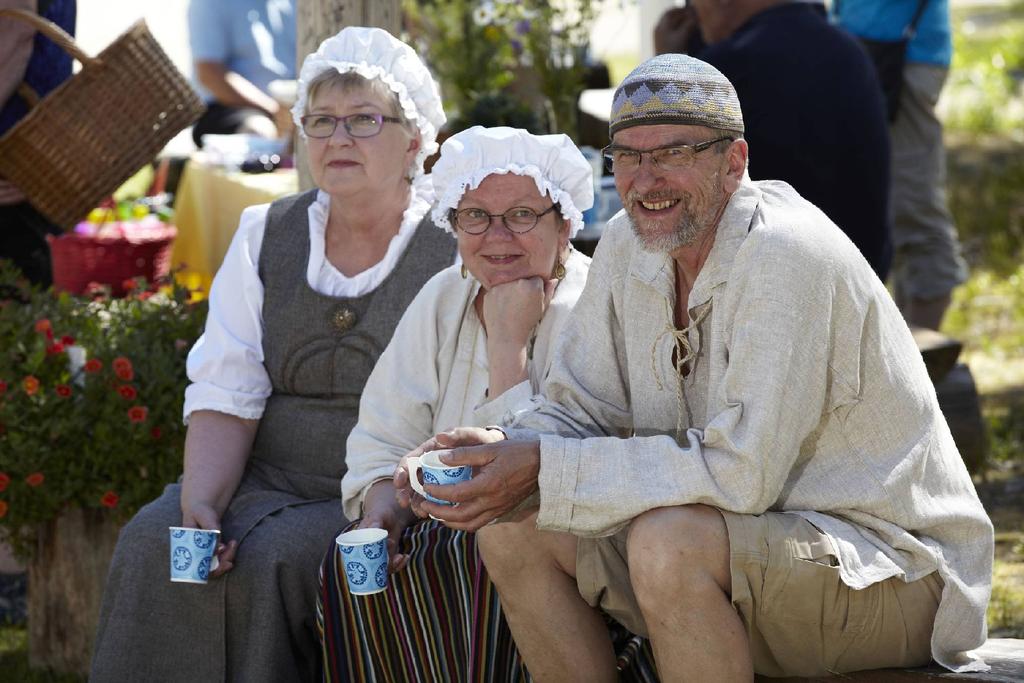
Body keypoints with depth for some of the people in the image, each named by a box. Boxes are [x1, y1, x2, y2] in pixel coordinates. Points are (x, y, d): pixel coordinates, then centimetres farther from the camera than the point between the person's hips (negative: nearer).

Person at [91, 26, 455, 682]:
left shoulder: (459, 244, -1)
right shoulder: (265, 235, 12)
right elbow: (225, 397, 5)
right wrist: (202, 500, -14)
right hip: (271, 483, 4)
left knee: (273, 557, -31)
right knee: (153, 541, -23)